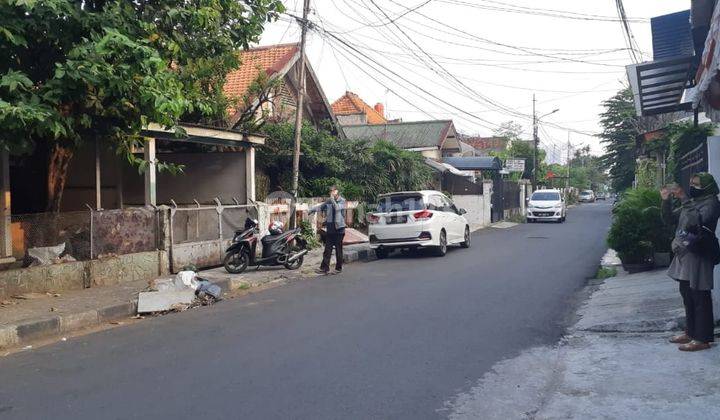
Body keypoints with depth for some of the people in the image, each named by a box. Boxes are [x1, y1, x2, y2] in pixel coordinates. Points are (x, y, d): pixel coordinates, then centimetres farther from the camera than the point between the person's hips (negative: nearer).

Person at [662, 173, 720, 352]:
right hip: (684, 256, 9)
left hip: (698, 257, -9)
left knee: (700, 298, -5)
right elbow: (669, 219, 15)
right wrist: (666, 200, 0)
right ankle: (690, 332, 24)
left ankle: (702, 339, -1)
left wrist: (684, 199, -26)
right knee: (687, 296, 15)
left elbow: (696, 220, -27)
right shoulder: (691, 202, 16)